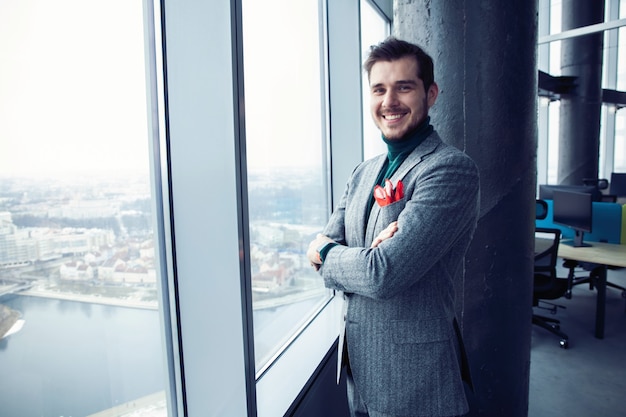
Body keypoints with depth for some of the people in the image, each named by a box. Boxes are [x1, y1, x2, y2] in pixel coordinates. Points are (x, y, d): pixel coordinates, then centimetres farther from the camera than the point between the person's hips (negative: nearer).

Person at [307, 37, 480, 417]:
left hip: (412, 376, -6)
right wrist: (368, 257, -21)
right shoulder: (364, 172, 5)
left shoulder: (451, 169, -19)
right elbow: (322, 251, -1)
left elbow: (383, 274, -27)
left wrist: (326, 251, -9)